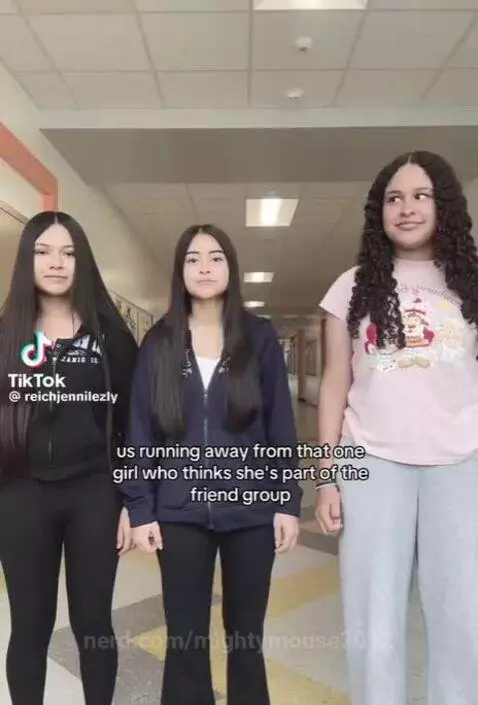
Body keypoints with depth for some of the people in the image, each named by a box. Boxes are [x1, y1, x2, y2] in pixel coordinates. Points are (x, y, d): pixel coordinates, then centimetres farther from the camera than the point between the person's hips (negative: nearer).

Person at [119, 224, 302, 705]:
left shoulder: (260, 336, 0)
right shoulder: (159, 341, 1)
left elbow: (281, 425, -1)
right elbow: (140, 430, 1)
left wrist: (288, 502, -4)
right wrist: (140, 507, -3)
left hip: (250, 509, 0)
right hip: (180, 512, 1)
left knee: (246, 635, 15)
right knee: (184, 639, 12)